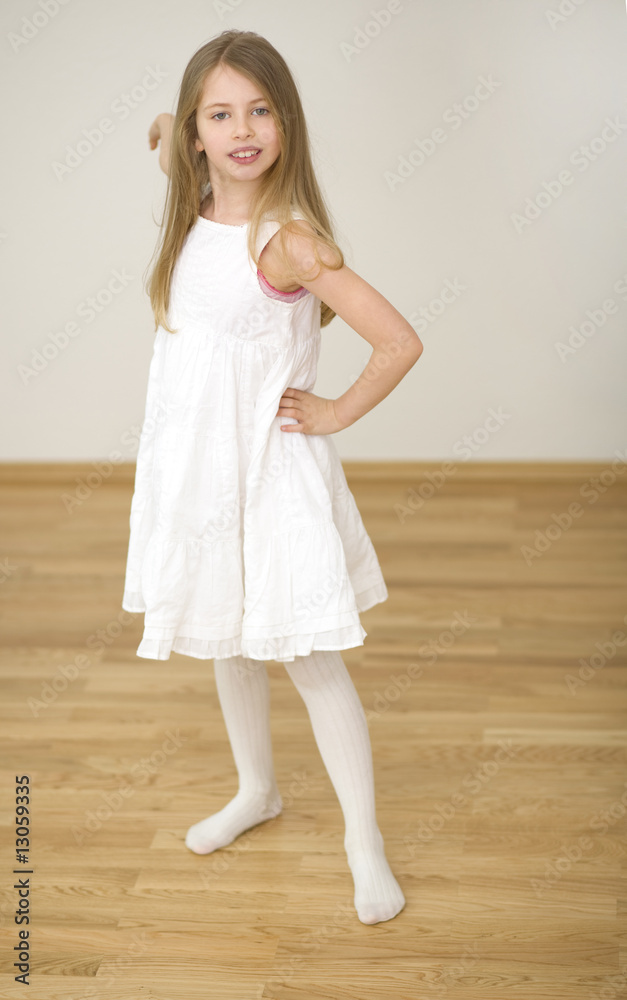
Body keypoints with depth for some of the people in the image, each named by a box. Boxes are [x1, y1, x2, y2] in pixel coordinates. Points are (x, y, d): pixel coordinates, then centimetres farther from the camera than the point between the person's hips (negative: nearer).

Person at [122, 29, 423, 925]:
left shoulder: (287, 240, -21)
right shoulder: (195, 218, 1)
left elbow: (400, 344, -25)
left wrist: (335, 414, -13)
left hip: (270, 470, -7)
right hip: (193, 466, 7)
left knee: (311, 659, 1)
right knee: (228, 646, 20)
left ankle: (364, 839, 16)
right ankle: (257, 792, 41)